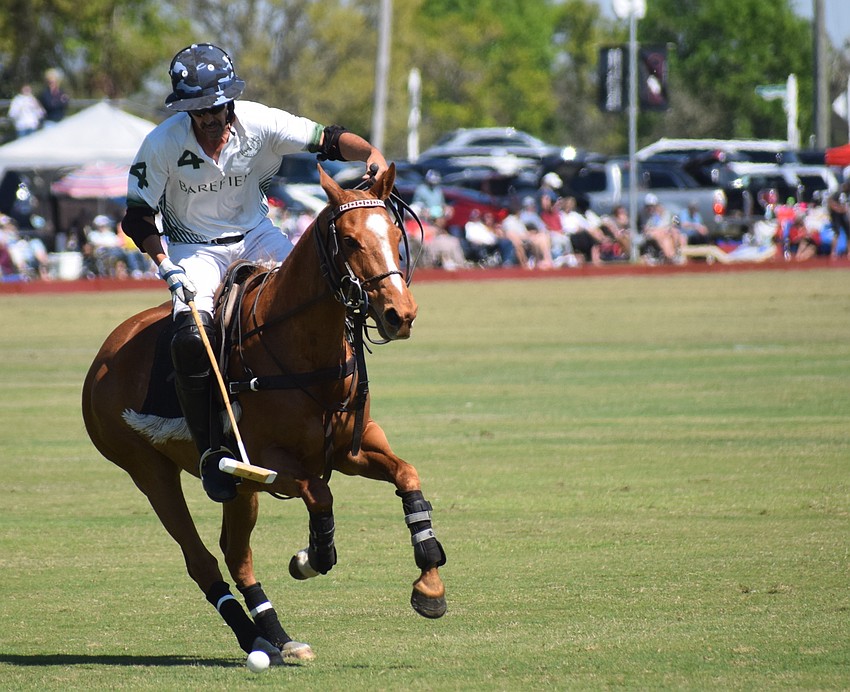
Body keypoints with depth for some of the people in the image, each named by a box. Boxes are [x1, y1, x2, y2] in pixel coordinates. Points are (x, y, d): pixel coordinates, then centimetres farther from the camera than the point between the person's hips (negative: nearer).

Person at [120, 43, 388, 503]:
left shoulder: (257, 123, -14)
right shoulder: (162, 144, -17)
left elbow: (328, 140, -12)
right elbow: (137, 217, -11)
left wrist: (370, 153, -32)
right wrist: (166, 266, -25)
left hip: (255, 236, 3)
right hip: (194, 248, -3)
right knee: (192, 338, -27)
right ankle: (212, 452, -15)